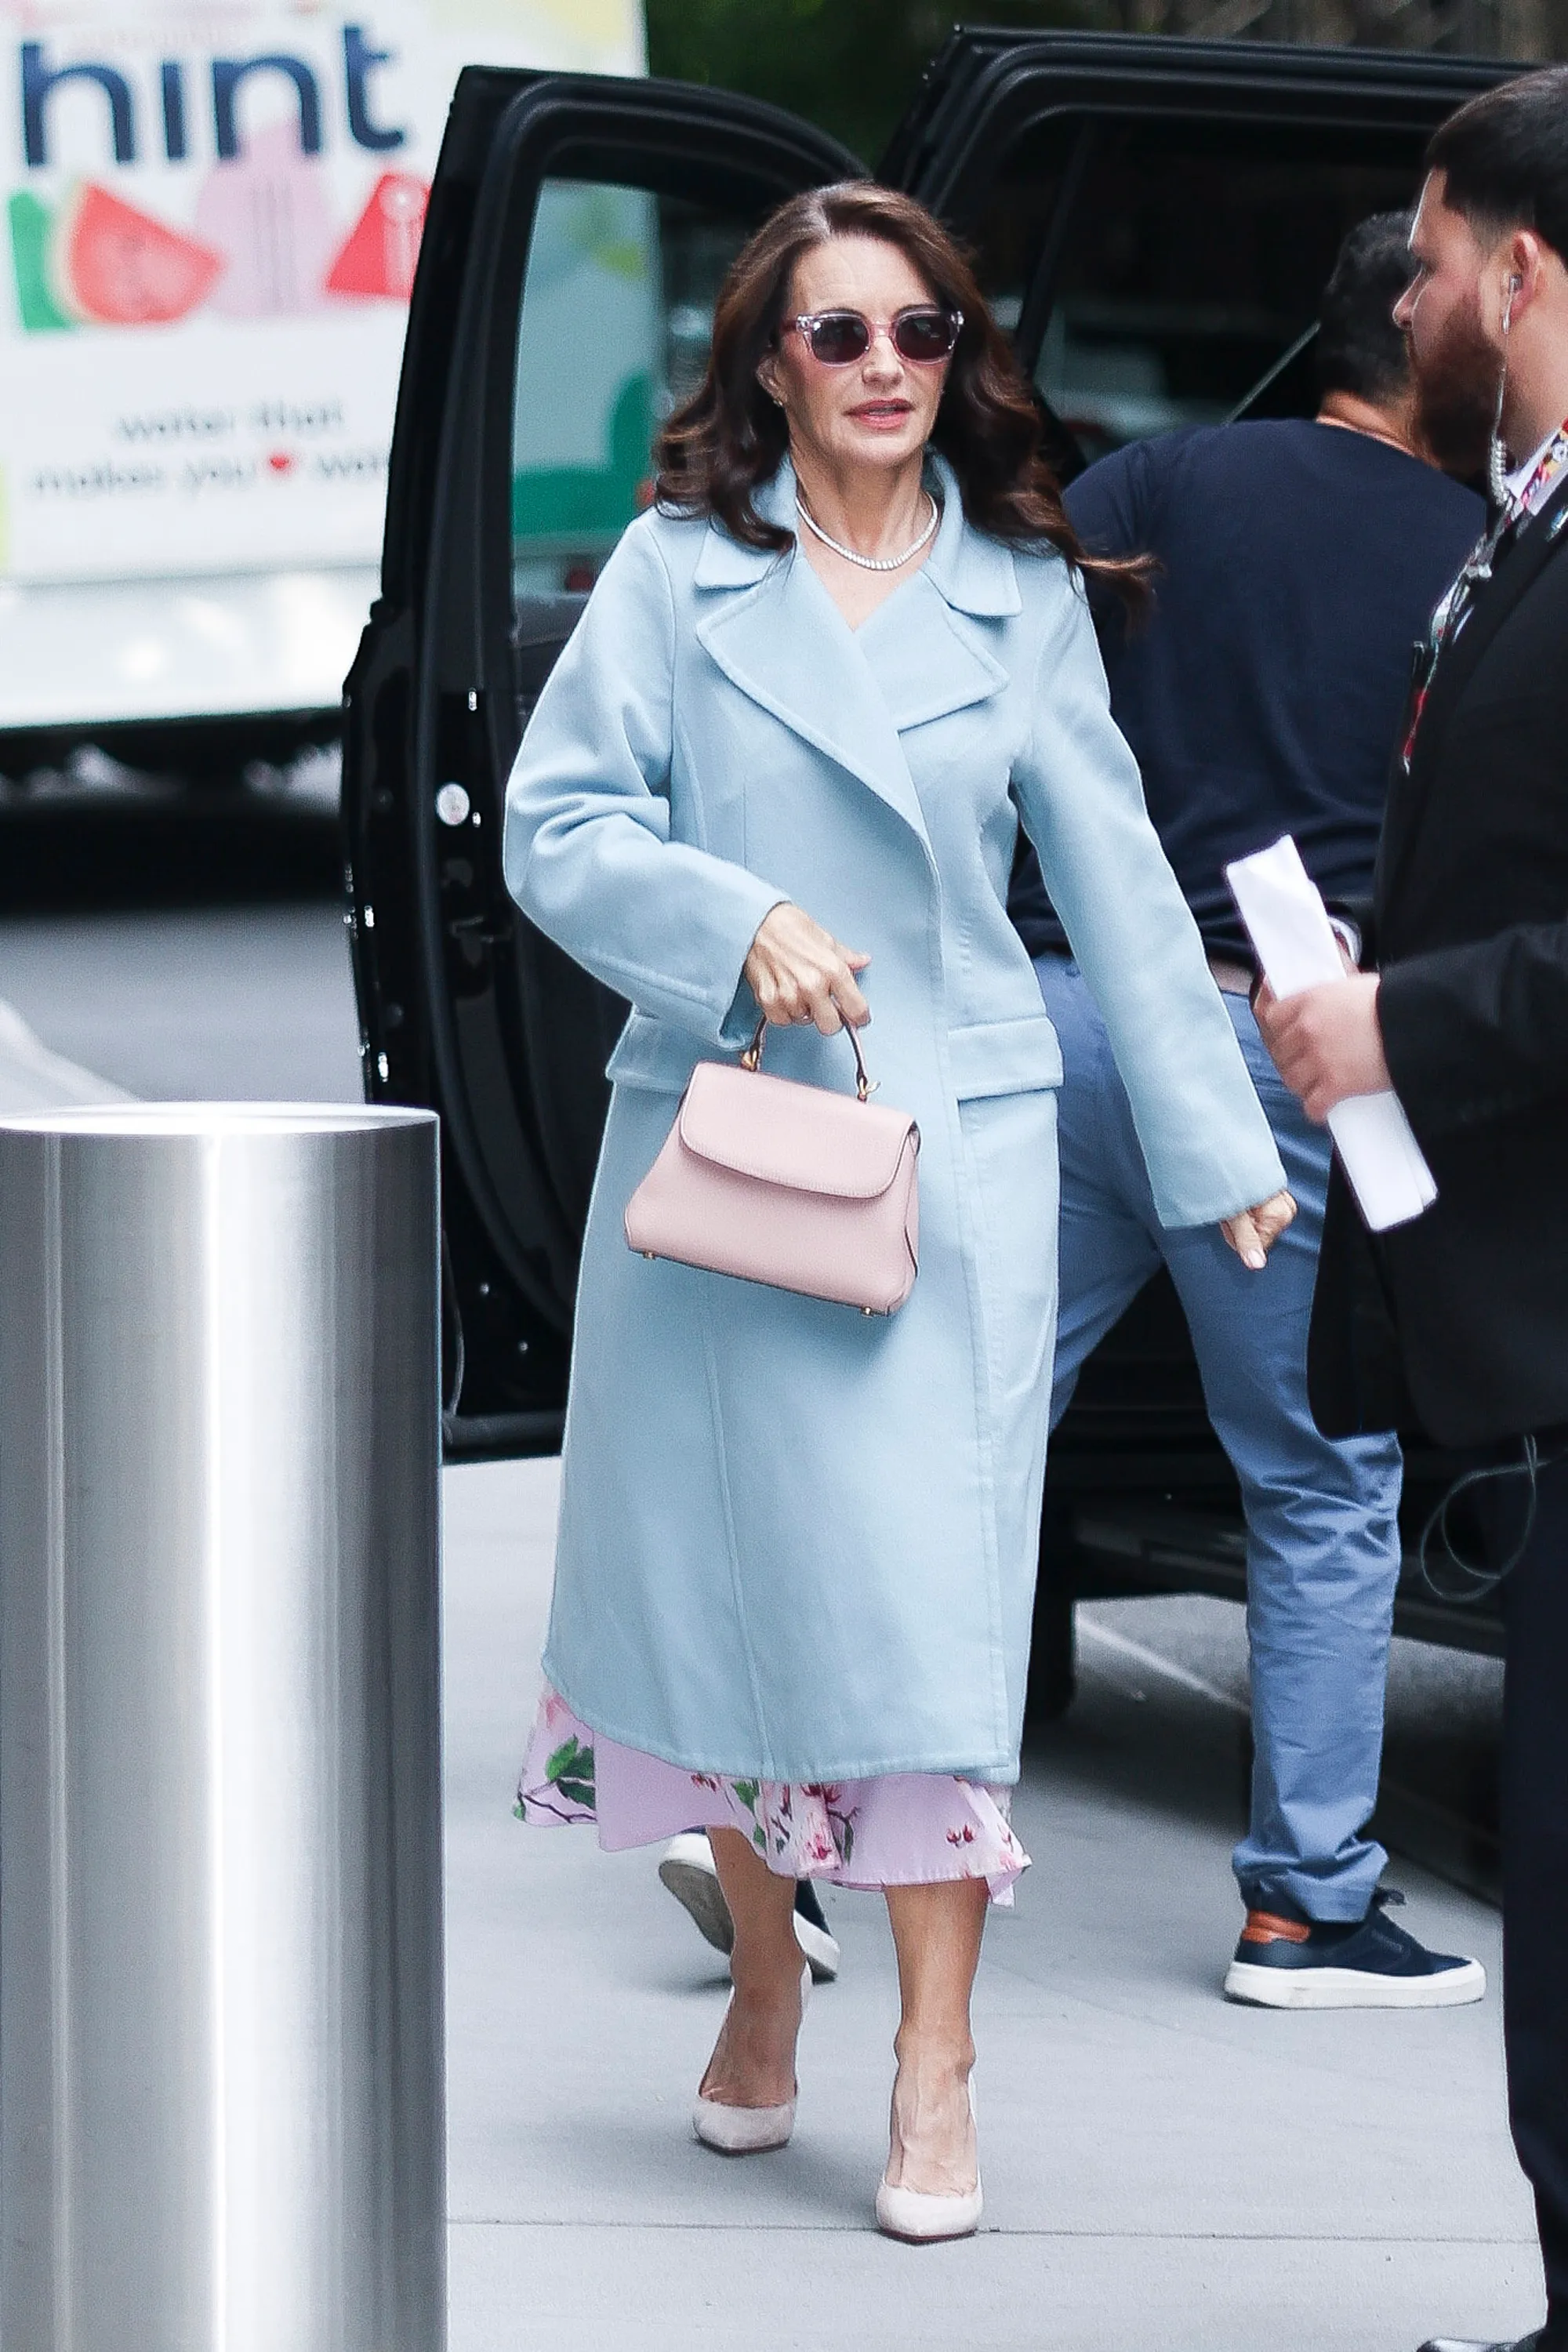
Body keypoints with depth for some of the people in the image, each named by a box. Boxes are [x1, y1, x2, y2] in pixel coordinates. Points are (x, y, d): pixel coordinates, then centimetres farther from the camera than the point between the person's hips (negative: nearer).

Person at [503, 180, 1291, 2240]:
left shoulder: (1023, 592, 6)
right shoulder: (677, 571, 3)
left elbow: (1114, 879, 9)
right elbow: (555, 825, 0)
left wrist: (1219, 1146, 8)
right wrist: (740, 925, -16)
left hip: (956, 1146, 0)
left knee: (929, 1585, -7)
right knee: (725, 1553, 7)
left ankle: (936, 2064, -1)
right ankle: (764, 1979, 27)